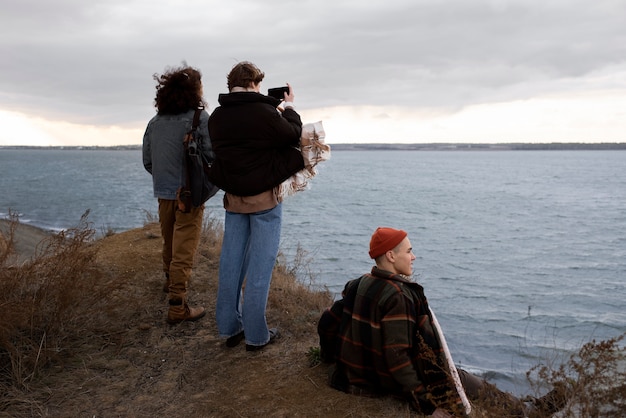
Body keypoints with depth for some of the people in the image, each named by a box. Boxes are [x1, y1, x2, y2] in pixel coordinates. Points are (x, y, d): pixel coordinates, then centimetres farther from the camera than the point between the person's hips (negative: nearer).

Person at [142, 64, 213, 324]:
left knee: (170, 242, 25)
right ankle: (177, 307, 2)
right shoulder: (199, 118, -13)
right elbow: (213, 156, -19)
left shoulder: (155, 122, 5)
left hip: (164, 193, 6)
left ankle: (171, 279, 48)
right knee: (184, 250, -1)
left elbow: (147, 161, 10)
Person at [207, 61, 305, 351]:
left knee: (231, 261, 12)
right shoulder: (263, 112, -17)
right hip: (264, 197, -6)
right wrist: (288, 107, 14)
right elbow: (293, 134, -4)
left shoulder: (216, 117, 2)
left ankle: (229, 328, 22)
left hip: (233, 197, 6)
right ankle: (256, 335, 8)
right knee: (260, 265, 1)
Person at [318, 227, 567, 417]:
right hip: (394, 382, -9)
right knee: (480, 388, 10)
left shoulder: (358, 286, 0)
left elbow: (326, 324, 5)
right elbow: (396, 355, -30)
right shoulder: (397, 295, -27)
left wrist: (333, 359, 22)